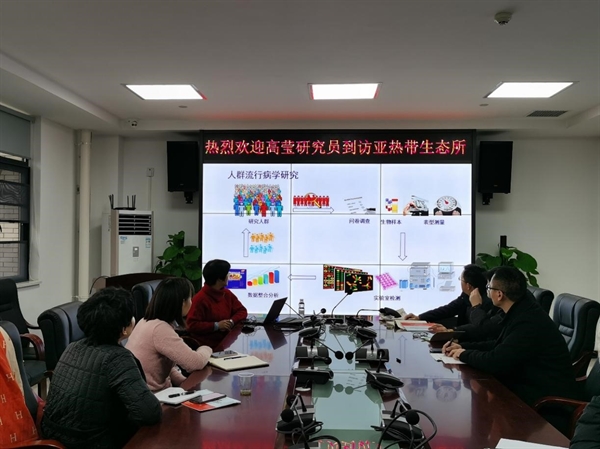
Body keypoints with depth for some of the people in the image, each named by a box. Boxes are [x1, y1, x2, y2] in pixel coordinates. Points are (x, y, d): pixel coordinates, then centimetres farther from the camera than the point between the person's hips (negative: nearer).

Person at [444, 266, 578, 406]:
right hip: (530, 386, 8)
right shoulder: (522, 312, 3)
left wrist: (465, 354, -8)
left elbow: (495, 361, -26)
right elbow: (500, 345, 16)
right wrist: (463, 346, 8)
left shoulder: (529, 322, -27)